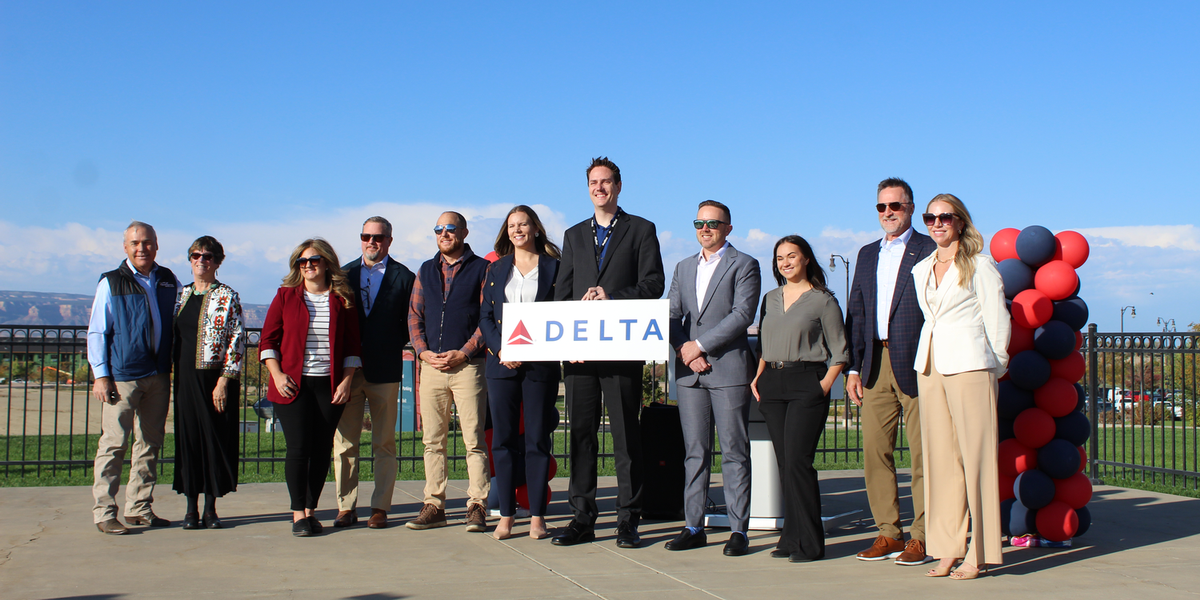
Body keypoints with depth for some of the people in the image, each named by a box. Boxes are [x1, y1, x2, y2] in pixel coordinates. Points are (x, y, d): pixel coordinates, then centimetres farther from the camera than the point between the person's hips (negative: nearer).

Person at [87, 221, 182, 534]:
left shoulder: (168, 280, 10)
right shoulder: (111, 283, -1)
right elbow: (96, 332, -2)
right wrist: (101, 375, -9)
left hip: (159, 376, 5)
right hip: (122, 376, -5)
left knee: (150, 442, 9)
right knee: (114, 443, -6)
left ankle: (139, 508, 17)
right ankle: (104, 513, -1)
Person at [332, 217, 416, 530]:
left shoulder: (404, 277, 3)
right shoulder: (344, 274, 13)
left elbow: (411, 323, 4)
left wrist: (392, 347, -6)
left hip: (385, 371, -2)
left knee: (384, 443, 3)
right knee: (344, 442, 3)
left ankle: (380, 507, 9)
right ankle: (346, 507, 11)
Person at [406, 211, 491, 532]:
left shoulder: (481, 268, 4)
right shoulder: (426, 271, 17)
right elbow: (414, 315, 14)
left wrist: (464, 352, -11)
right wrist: (423, 351, -2)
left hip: (468, 365, -4)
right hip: (431, 365, 4)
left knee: (474, 440, -5)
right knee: (432, 440, 5)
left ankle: (477, 506, 0)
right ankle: (434, 505, 11)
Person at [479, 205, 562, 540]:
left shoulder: (553, 267, 6)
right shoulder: (497, 269, 15)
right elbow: (485, 316, 11)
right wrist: (501, 349, -7)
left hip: (541, 363, -3)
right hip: (502, 364, 3)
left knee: (538, 440, 0)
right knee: (503, 438, 2)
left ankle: (537, 516, 6)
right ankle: (506, 515, 9)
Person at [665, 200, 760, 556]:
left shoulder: (744, 265, 2)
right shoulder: (683, 268, 19)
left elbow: (743, 314, -10)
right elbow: (671, 316, 12)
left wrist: (700, 345, -13)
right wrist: (684, 349, -6)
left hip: (729, 370, -5)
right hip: (689, 372, 5)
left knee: (735, 453, -2)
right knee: (695, 452, 7)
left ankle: (739, 530, 2)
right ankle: (693, 527, 12)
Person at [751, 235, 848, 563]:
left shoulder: (823, 300, 0)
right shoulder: (771, 299, 17)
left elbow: (839, 352, 0)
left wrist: (824, 385, -11)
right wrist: (758, 378, 9)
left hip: (807, 383, -5)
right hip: (772, 385, 5)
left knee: (797, 461, -12)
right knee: (784, 463, 5)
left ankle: (809, 543, -5)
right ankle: (792, 537, 11)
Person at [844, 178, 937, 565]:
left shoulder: (930, 251, 0)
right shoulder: (867, 254, 18)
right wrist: (853, 368, 10)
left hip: (915, 365, -6)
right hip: (875, 366, 6)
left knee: (922, 453, -1)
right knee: (875, 451, 5)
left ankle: (922, 537, 6)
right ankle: (888, 533, 14)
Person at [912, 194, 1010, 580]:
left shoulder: (979, 265, -1)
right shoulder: (921, 270, 16)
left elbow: (997, 319, 0)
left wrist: (994, 367, 1)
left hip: (969, 364, -6)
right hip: (930, 365, 6)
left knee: (975, 454, -5)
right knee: (940, 457, 4)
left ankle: (979, 553, -1)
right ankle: (948, 548, 9)